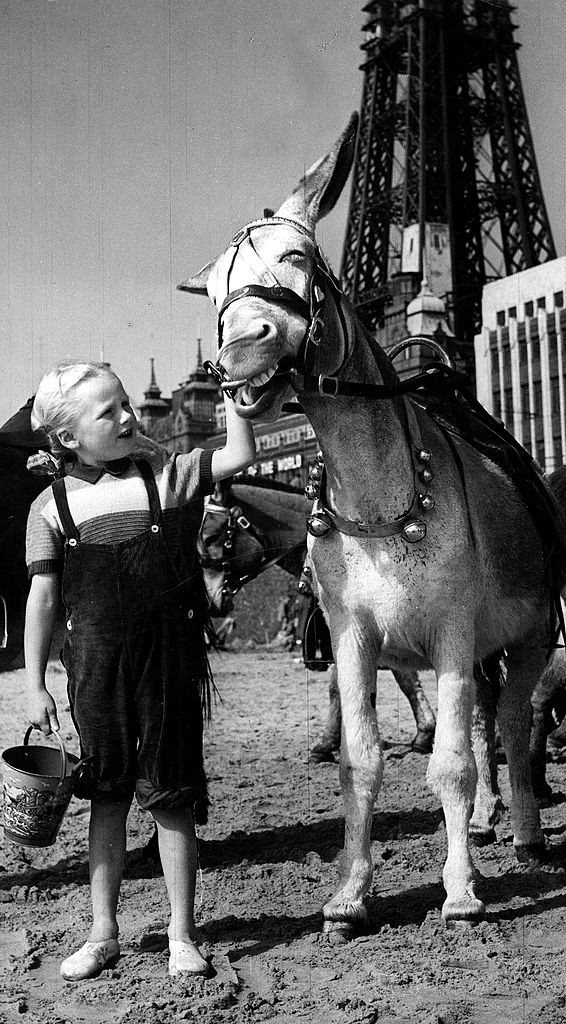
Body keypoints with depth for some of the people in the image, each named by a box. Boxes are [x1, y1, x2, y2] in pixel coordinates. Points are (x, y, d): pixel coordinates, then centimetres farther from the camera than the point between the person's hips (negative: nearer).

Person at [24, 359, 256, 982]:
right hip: (96, 667, 1)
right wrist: (35, 685, 0)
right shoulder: (51, 506, 0)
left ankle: (182, 934, 18)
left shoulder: (166, 475, 0)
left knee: (170, 797, 4)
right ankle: (102, 934, 26)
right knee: (106, 797, 12)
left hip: (168, 661, -1)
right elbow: (43, 597, 1)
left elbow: (240, 455, -7)